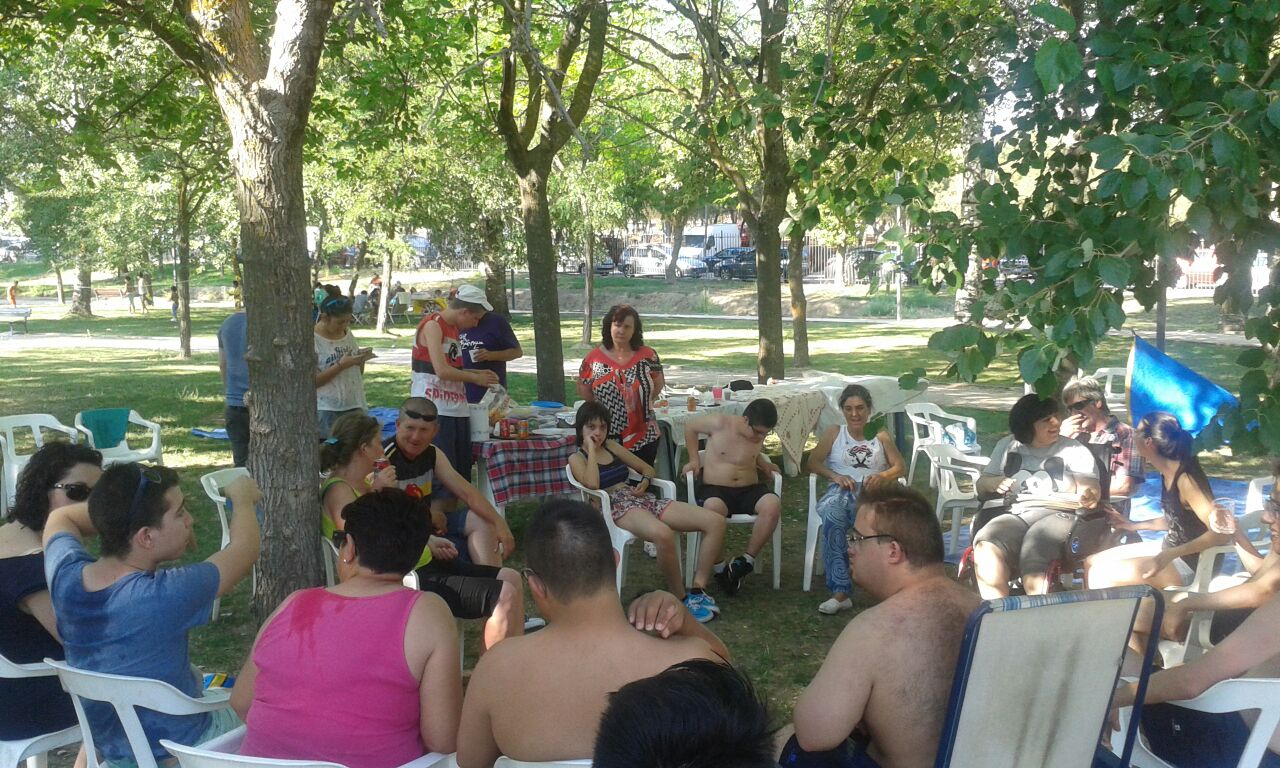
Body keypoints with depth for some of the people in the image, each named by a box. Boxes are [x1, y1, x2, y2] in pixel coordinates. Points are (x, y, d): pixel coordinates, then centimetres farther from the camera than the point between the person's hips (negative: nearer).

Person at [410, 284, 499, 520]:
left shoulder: (454, 328, 18)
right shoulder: (433, 325, -10)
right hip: (434, 410, -9)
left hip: (456, 410, 9)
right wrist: (476, 378, -7)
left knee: (460, 476, 11)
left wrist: (479, 374, 12)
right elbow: (442, 371, -19)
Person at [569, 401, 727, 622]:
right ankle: (680, 598, -23)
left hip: (643, 499, 7)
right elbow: (592, 484, -15)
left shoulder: (612, 447, 23)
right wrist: (591, 450, -4)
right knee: (663, 534, -43)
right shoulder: (576, 458, 7)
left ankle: (698, 590, -13)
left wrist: (644, 483, 5)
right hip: (616, 508, -7)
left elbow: (647, 468, 29)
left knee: (716, 522, -12)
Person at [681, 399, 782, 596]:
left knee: (773, 504, -31)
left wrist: (764, 464, 9)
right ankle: (719, 569, -23)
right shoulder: (720, 424, -8)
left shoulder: (759, 434, 5)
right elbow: (690, 425, 9)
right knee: (713, 508, -41)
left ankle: (746, 561, -17)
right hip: (715, 489, -4)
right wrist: (694, 459, 6)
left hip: (749, 490, 4)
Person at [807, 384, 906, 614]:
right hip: (840, 492, 0)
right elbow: (813, 462, 13)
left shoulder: (880, 436, 19)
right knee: (832, 517, -40)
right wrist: (835, 476, -6)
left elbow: (901, 467, 15)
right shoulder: (833, 433, 19)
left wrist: (882, 476, -8)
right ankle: (840, 592, -42)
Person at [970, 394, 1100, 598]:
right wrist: (994, 483, 0)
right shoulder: (1007, 446, 20)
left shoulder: (1074, 451, 13)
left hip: (1056, 514, -2)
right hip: (1013, 515, 2)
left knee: (1034, 552, -35)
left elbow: (1091, 491, 3)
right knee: (985, 548, -31)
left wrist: (1089, 496, -21)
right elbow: (981, 485, 23)